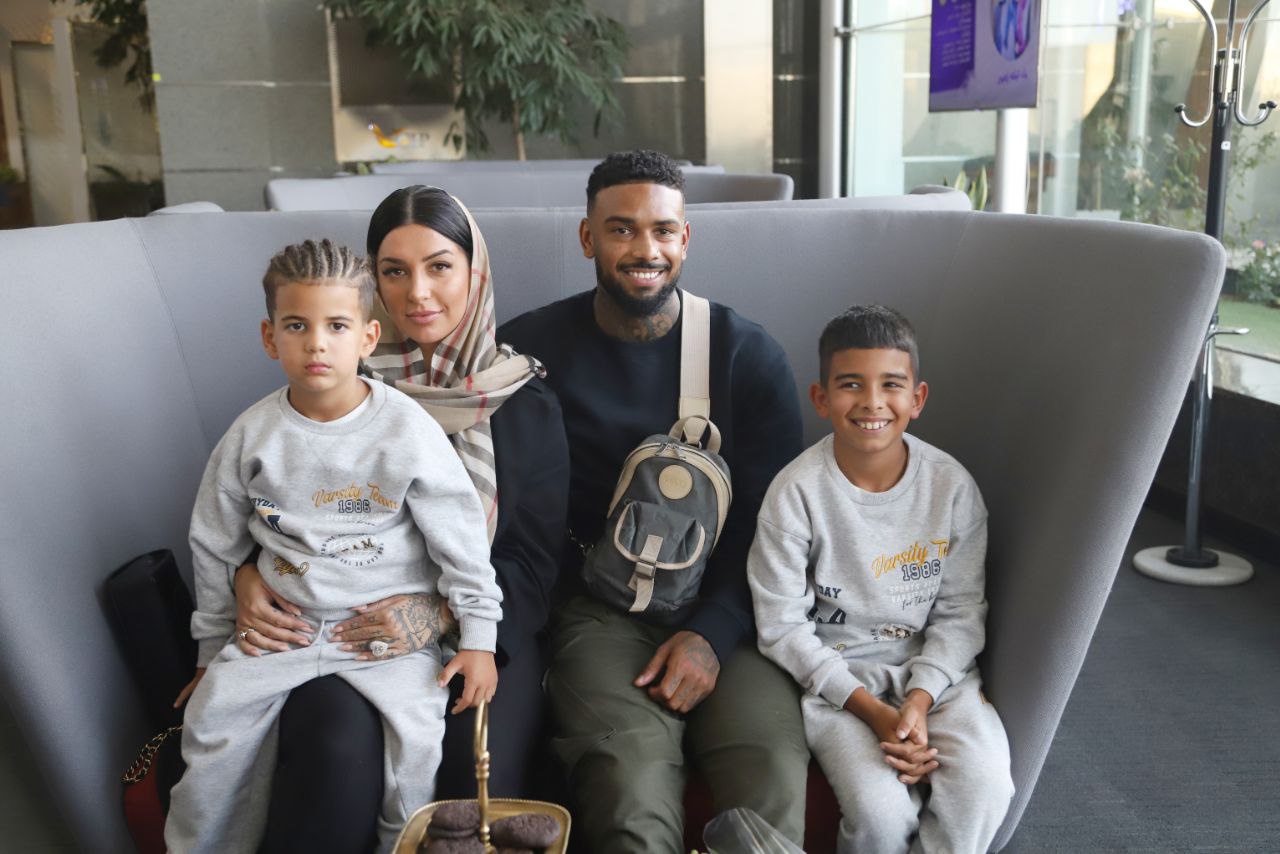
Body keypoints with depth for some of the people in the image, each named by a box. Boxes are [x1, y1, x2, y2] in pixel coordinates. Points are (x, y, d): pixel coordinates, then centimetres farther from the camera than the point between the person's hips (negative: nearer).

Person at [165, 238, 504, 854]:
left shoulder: (408, 431, -12)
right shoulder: (252, 436, -3)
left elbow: (462, 539, -6)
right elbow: (214, 546, 10)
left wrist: (478, 640, -6)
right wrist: (214, 645, 15)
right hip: (284, 618, 3)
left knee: (416, 731, -20)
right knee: (214, 718, -5)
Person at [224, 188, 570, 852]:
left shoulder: (526, 403, 5)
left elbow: (535, 560, 1)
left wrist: (442, 613, -16)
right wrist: (248, 577, -8)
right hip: (344, 623, 1)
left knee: (485, 772, -27)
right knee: (339, 749, -30)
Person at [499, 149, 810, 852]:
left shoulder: (747, 354, 3)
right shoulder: (527, 349, 2)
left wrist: (712, 632, -12)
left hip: (722, 611, 1)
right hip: (595, 606, -1)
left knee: (774, 768, -25)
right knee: (632, 772, -29)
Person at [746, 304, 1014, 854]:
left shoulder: (952, 486, -6)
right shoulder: (796, 493, -14)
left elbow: (961, 613, 0)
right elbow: (782, 628, -10)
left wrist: (919, 700, -16)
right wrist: (872, 710, -17)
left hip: (932, 666, 3)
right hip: (836, 672, -2)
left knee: (985, 786, -22)